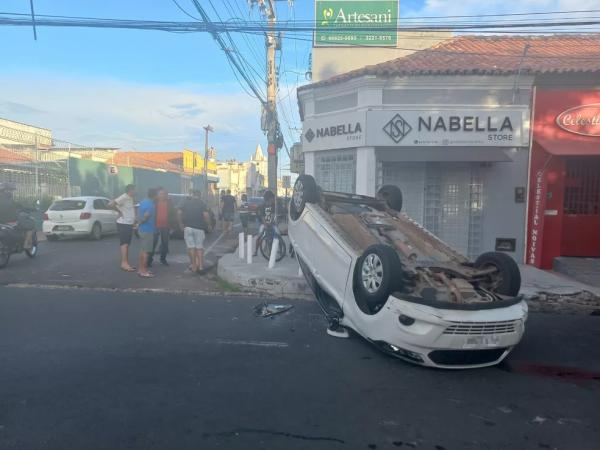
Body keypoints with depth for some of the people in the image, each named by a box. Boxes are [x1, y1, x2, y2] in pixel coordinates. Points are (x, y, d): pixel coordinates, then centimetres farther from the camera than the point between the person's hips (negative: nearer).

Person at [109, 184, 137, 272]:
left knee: (127, 244, 11)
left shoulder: (130, 199, 12)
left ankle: (126, 263, 17)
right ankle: (124, 263, -11)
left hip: (129, 224, 9)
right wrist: (119, 211, -16)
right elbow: (111, 204, -25)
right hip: (123, 224, -9)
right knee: (124, 244, -11)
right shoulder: (123, 197, -15)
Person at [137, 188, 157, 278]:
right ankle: (143, 271, 0)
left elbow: (138, 212, 18)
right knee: (146, 251, -4)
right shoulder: (151, 205, -19)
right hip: (147, 230, -10)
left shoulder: (143, 202, 10)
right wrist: (140, 222, -15)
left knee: (143, 249, 17)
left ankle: (141, 269, 24)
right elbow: (146, 215, -31)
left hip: (142, 229, 10)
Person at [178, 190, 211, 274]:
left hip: (188, 227, 1)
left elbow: (179, 213, 0)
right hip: (199, 228, -1)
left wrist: (181, 224, 8)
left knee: (191, 247, 4)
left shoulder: (186, 202, 8)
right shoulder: (202, 204, 1)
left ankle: (194, 267, 6)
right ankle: (200, 266, 2)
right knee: (199, 247, 6)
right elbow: (206, 215, -12)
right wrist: (208, 224, 2)